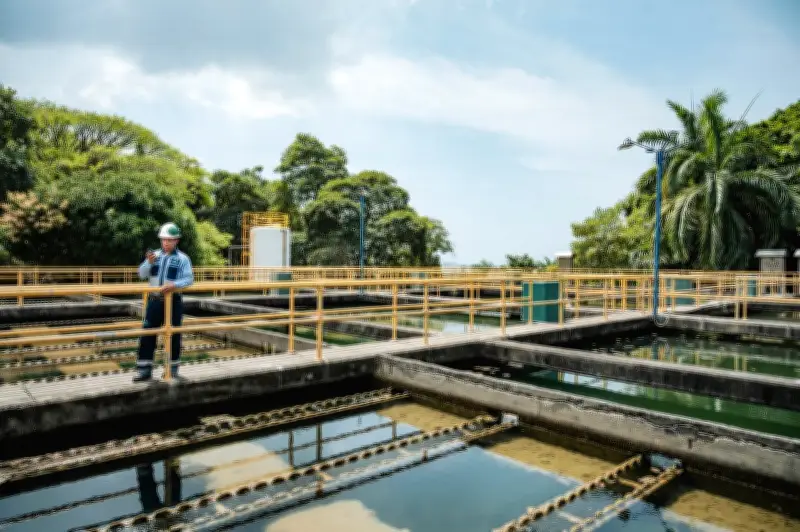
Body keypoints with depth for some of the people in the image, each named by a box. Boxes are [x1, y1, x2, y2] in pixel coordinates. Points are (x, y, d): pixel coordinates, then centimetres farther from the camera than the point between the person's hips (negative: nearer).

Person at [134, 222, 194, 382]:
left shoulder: (182, 258, -4)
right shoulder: (155, 255, 8)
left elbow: (189, 279, -11)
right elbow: (142, 274, 1)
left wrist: (174, 285, -27)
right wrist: (149, 262, -17)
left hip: (173, 301, -3)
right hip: (154, 300, 3)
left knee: (173, 335, 5)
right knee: (147, 334, 1)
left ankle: (173, 368, 19)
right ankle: (145, 370, 8)